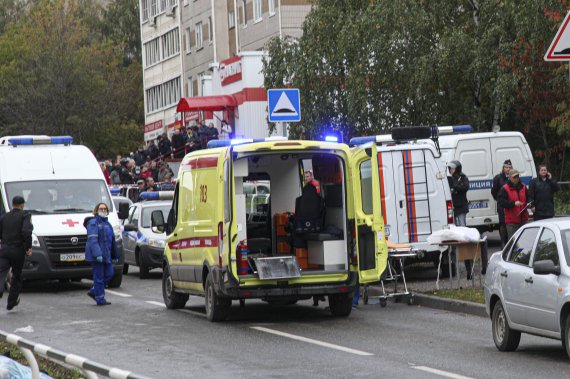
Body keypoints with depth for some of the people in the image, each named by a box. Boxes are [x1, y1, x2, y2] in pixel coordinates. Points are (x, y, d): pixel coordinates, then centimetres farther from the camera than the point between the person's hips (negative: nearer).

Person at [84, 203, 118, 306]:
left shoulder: (107, 224, 19)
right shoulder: (93, 223, -8)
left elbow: (112, 241, 24)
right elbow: (92, 240, -19)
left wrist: (115, 255, 24)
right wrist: (97, 254, -28)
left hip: (106, 255, 9)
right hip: (96, 255, -8)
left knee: (109, 273, 7)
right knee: (99, 276, -5)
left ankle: (93, 292, 20)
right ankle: (100, 299, 1)